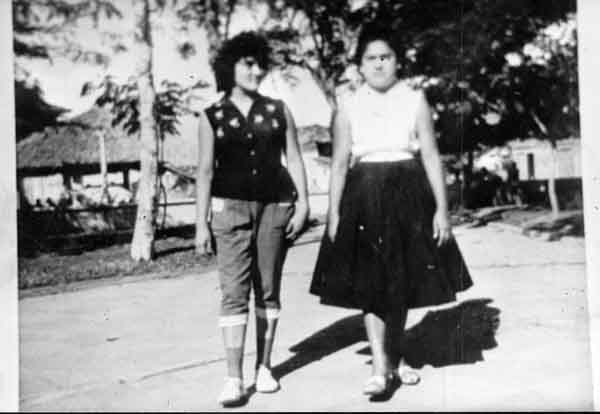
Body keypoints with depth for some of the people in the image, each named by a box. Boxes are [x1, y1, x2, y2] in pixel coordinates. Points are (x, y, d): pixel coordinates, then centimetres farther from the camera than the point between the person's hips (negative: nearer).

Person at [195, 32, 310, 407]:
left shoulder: (278, 110, 8)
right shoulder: (212, 117, 4)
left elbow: (294, 159, 8)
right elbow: (205, 171, 2)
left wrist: (303, 202, -2)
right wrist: (201, 224, -2)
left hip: (275, 206, 2)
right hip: (230, 207, -2)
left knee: (268, 290, 8)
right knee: (234, 292, -7)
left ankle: (265, 366, 21)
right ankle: (234, 378, -3)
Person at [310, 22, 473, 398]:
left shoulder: (415, 101, 4)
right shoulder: (349, 109, 5)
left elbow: (431, 156, 2)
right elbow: (339, 164, 4)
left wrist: (441, 207, -4)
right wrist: (333, 213, -2)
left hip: (408, 194, 1)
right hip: (364, 197, -1)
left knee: (403, 281, 9)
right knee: (370, 283, -7)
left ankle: (395, 357, 26)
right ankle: (381, 366, -4)